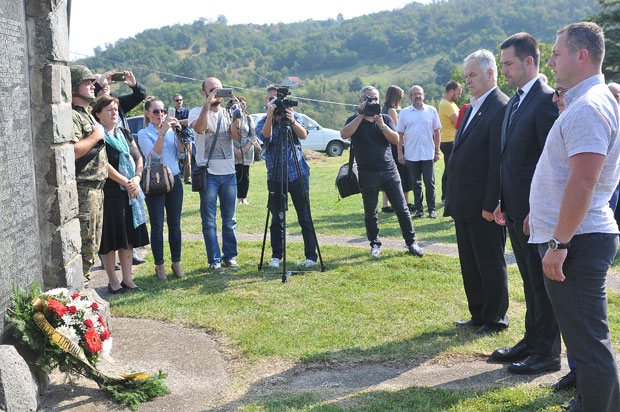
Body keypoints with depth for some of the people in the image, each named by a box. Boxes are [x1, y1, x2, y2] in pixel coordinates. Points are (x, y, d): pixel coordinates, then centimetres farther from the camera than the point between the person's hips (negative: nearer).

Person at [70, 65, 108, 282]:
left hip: (96, 189, 10)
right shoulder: (72, 116, -14)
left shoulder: (88, 115, 18)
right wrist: (96, 136, -17)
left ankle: (83, 280, 26)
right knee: (85, 245, -7)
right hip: (83, 190, -10)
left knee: (92, 244, 16)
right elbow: (71, 151, -27)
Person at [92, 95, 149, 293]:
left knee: (128, 238, 9)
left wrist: (136, 179, -7)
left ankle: (127, 279, 17)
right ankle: (112, 280, 11)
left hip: (130, 195, 7)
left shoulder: (124, 135, 14)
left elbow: (138, 158, 11)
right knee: (110, 239, 0)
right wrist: (126, 182, -15)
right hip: (109, 195, -7)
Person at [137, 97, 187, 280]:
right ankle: (159, 266, 11)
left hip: (174, 181, 4)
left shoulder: (171, 131, 9)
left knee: (175, 224, 8)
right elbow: (154, 155, -17)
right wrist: (162, 133, -20)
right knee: (157, 226, 1)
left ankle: (176, 263, 18)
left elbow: (181, 154, 2)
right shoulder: (144, 134, -2)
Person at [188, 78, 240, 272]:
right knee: (209, 221, 1)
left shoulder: (228, 113, 9)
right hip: (208, 174, -3)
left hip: (229, 173, 3)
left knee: (230, 219, 9)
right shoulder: (197, 112, 1)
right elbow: (200, 128, -23)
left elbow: (237, 136, -7)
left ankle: (230, 256, 19)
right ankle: (214, 260, 9)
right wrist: (207, 104, -26)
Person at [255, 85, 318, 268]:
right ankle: (276, 256, 15)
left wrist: (292, 121, -29)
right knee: (277, 219, 4)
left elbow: (303, 134, -11)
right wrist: (270, 116, -32)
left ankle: (311, 255, 8)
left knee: (305, 217, 1)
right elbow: (265, 136, -19)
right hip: (275, 177, 0)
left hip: (298, 173, 0)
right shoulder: (263, 122, 4)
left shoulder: (294, 116, 6)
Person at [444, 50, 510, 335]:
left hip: (484, 206, -9)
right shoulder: (472, 108, 15)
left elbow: (498, 161, -19)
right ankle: (478, 315, 29)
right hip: (464, 205, 9)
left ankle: (496, 319, 18)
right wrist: (452, 198, 15)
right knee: (470, 265, 16)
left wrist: (490, 204, -20)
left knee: (491, 264, 4)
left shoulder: (501, 108, -14)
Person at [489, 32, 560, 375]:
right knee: (530, 282, 18)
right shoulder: (514, 103, 15)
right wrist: (503, 202, 13)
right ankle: (532, 341, 30)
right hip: (516, 210, 9)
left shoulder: (546, 100, -14)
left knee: (542, 283, 1)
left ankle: (548, 353, 12)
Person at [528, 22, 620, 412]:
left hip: (577, 242, -11)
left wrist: (559, 243, -24)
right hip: (569, 236, 11)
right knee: (584, 335, 19)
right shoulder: (583, 102, 16)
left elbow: (583, 182, -25)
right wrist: (540, 216, 26)